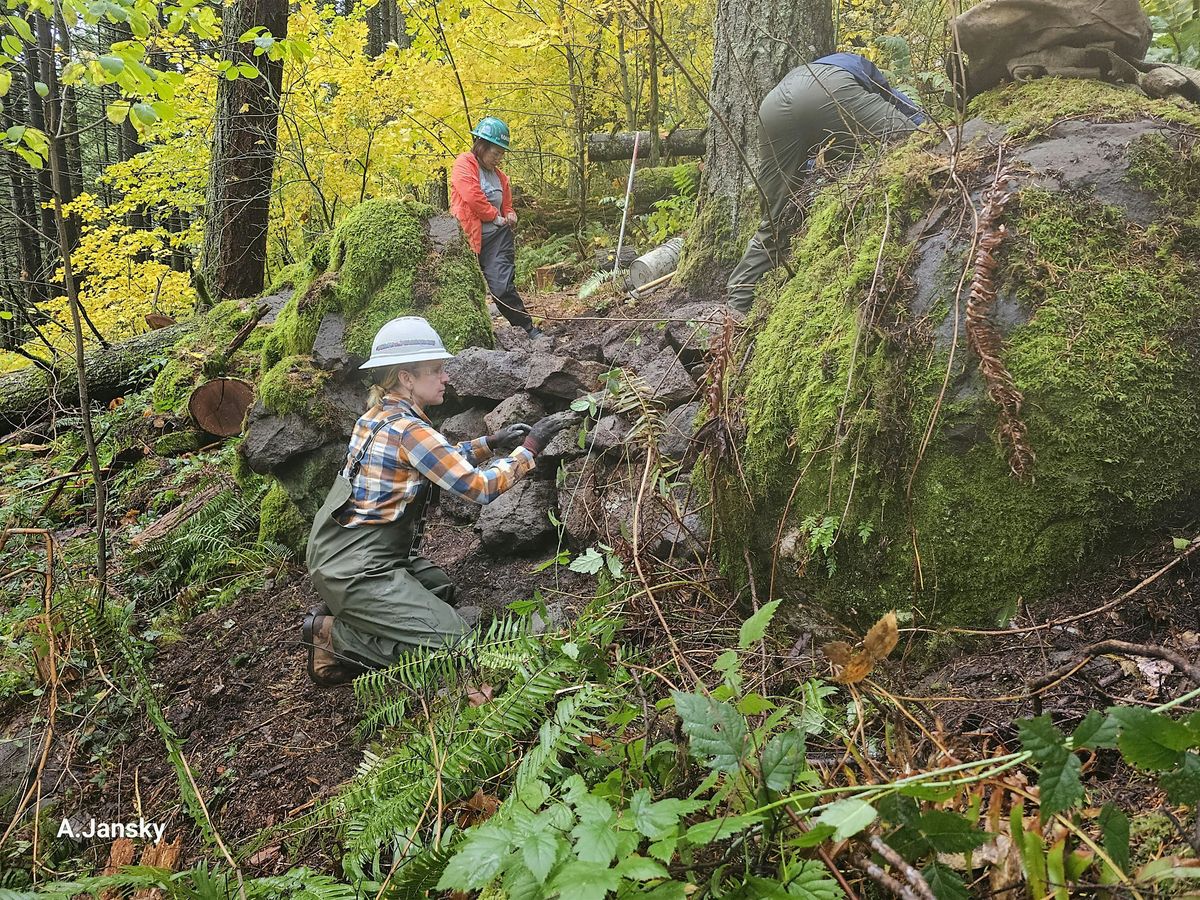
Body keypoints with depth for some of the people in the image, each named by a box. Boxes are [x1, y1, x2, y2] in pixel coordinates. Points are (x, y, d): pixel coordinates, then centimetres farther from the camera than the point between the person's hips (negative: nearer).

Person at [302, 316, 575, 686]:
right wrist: (530, 447, -11)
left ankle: (341, 615, 13)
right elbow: (480, 487, -20)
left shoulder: (381, 414, 7)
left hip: (345, 552, 10)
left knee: (442, 589, 27)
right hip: (356, 569, -10)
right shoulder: (406, 430, -21)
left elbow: (441, 460, 21)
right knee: (456, 641, -9)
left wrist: (490, 443, 10)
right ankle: (334, 635, -3)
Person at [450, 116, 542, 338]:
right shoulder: (464, 163, -3)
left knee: (502, 287, -10)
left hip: (498, 236, 4)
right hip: (471, 237, -3)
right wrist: (496, 217, -8)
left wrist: (509, 214, 7)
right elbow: (472, 196, -17)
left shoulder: (498, 174, 18)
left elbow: (506, 202, 31)